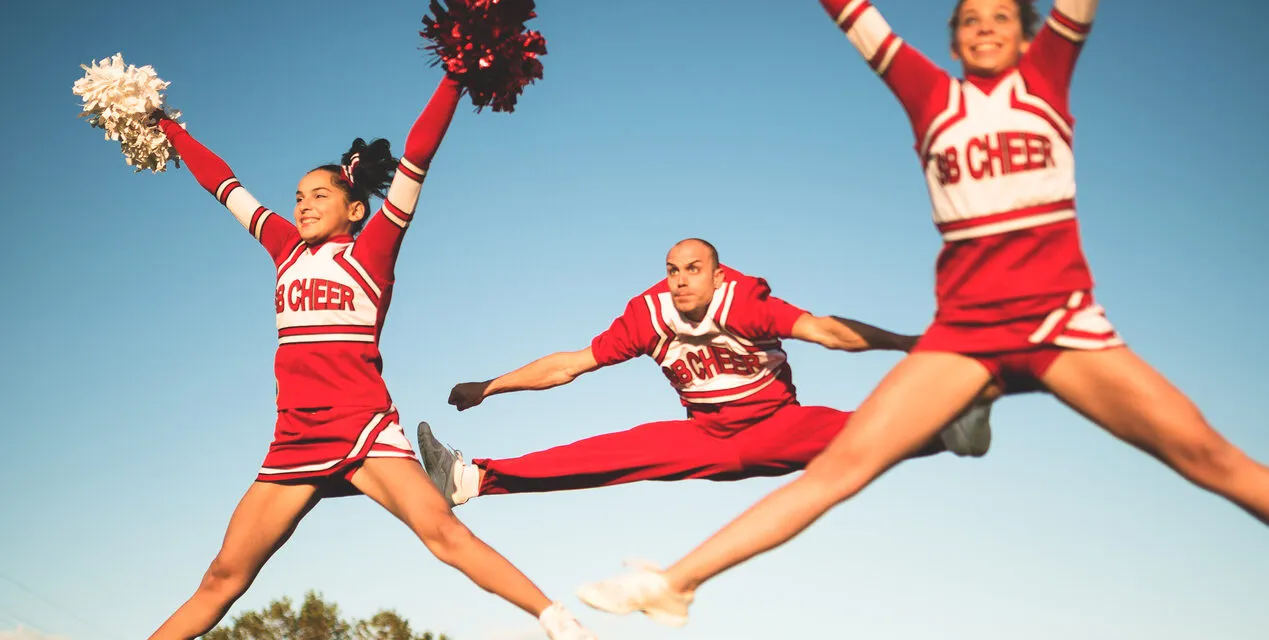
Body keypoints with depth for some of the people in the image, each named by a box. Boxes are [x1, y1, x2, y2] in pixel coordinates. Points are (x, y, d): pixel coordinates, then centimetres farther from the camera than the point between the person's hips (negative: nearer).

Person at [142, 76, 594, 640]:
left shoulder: (371, 248, 5)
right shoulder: (288, 249, 16)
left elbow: (415, 158, -3)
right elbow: (219, 180, 26)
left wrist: (454, 81, -8)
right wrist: (167, 129, 35)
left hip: (363, 426, -5)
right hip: (294, 439, 5)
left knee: (440, 529, -23)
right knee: (224, 577, 4)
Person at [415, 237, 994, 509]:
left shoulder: (744, 303, -20)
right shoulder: (649, 316, -10)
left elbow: (824, 330, -30)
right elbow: (568, 365, -3)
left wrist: (902, 343, -43)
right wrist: (488, 388, -1)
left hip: (774, 426, -2)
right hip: (705, 437, 2)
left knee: (832, 428, -31)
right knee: (618, 450, -17)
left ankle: (945, 427, -52)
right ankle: (475, 479, -25)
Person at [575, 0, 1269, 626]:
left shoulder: (1045, 74, 10)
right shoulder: (931, 94, 10)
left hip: (1060, 314, 1)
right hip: (965, 322, 0)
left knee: (1200, 451, -7)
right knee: (846, 458, -11)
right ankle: (672, 584, -14)